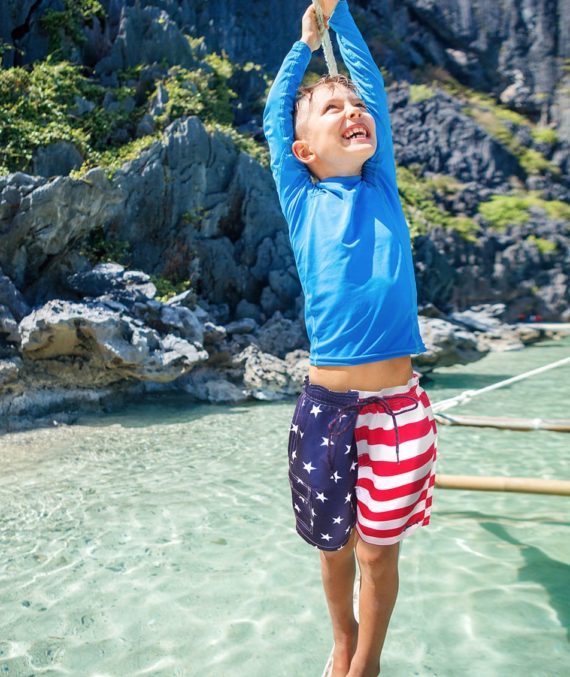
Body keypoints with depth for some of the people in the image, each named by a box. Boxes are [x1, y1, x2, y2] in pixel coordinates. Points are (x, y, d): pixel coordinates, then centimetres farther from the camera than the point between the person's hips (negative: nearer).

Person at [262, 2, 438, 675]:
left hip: (398, 404, 1)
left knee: (378, 549, 10)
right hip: (325, 403, -1)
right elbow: (273, 117, 10)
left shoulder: (381, 188, 8)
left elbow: (374, 88, 12)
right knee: (334, 545, 15)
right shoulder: (301, 201, 3)